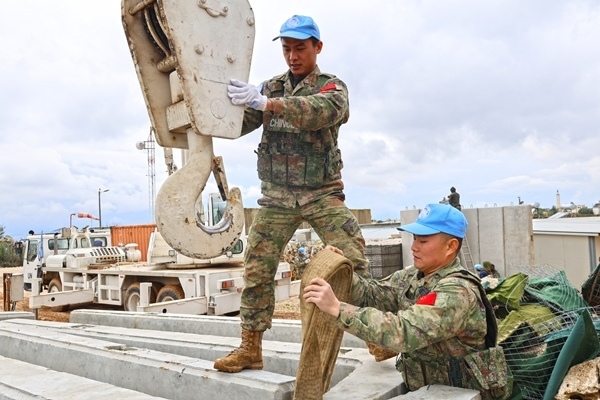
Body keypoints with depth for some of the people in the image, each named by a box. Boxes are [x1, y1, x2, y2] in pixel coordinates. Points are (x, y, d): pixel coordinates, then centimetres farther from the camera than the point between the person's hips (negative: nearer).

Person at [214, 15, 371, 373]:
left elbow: (323, 111, -25)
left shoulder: (332, 87, 0)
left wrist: (265, 102, -37)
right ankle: (251, 349, 11)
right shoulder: (272, 87, 12)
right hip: (277, 195, 3)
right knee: (257, 269, 0)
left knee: (353, 261, -9)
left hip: (322, 192, -3)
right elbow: (240, 124, 2)